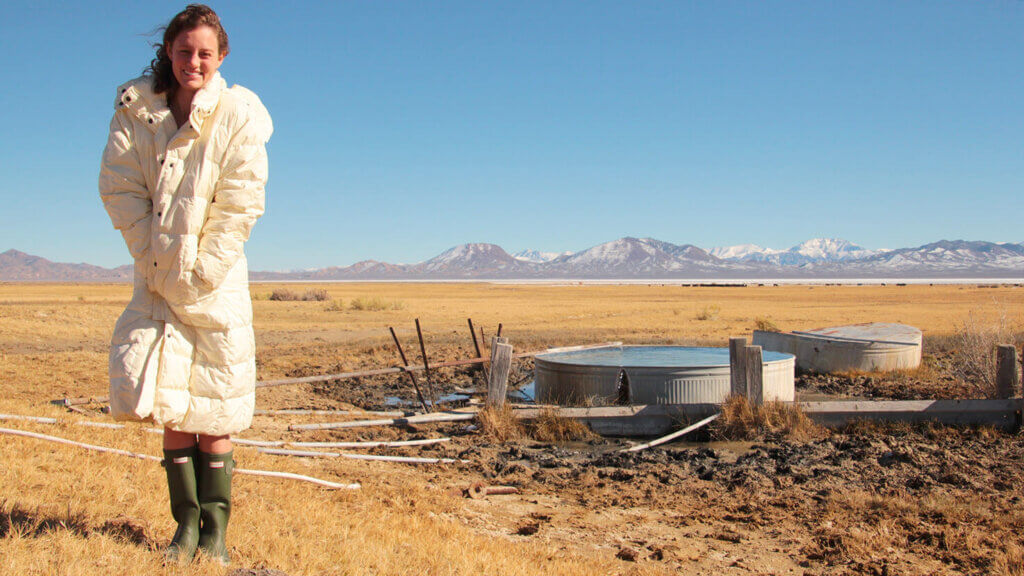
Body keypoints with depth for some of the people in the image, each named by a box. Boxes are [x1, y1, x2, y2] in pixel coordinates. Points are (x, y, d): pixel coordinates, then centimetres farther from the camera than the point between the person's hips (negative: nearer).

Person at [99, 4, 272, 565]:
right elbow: (119, 188, -1)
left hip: (216, 284, -2)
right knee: (169, 409, 4)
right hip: (158, 281, 3)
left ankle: (215, 527, 11)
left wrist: (200, 271, -11)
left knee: (211, 415, 2)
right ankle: (186, 523, 16)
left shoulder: (238, 114, -6)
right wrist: (158, 258, -8)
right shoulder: (136, 108, 2)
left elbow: (241, 203, -9)